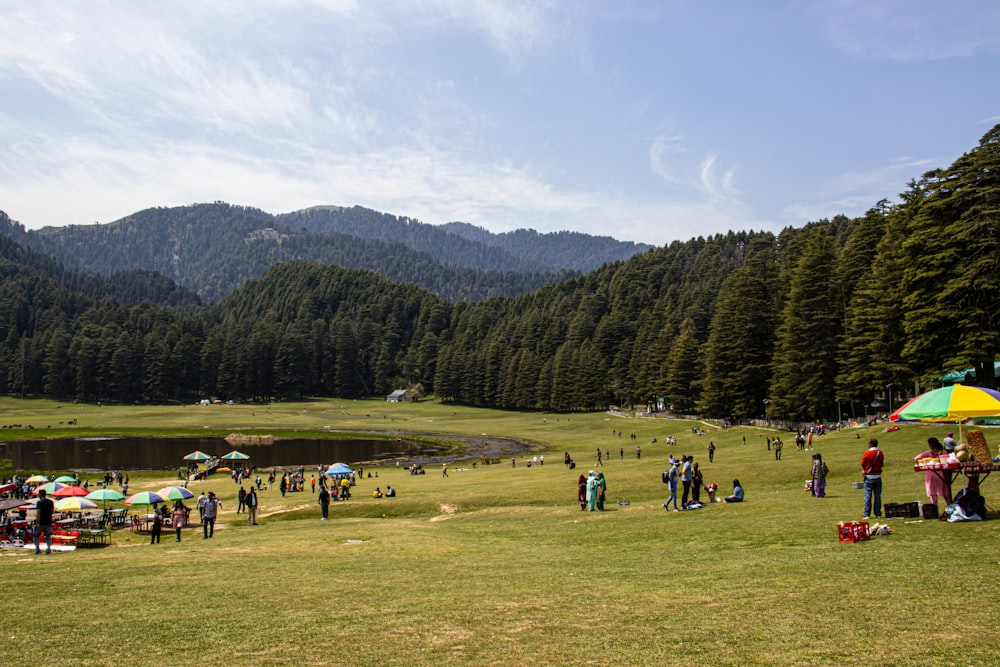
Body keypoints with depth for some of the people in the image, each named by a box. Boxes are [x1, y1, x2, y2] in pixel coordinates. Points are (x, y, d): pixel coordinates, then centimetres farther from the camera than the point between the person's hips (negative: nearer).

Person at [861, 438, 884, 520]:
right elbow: (881, 464, 9)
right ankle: (878, 514, 9)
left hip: (868, 477, -3)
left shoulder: (867, 453, -11)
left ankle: (866, 514, -3)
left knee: (868, 495, -1)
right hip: (878, 476, 3)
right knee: (877, 495, 8)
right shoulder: (880, 453, 2)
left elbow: (862, 464, -3)